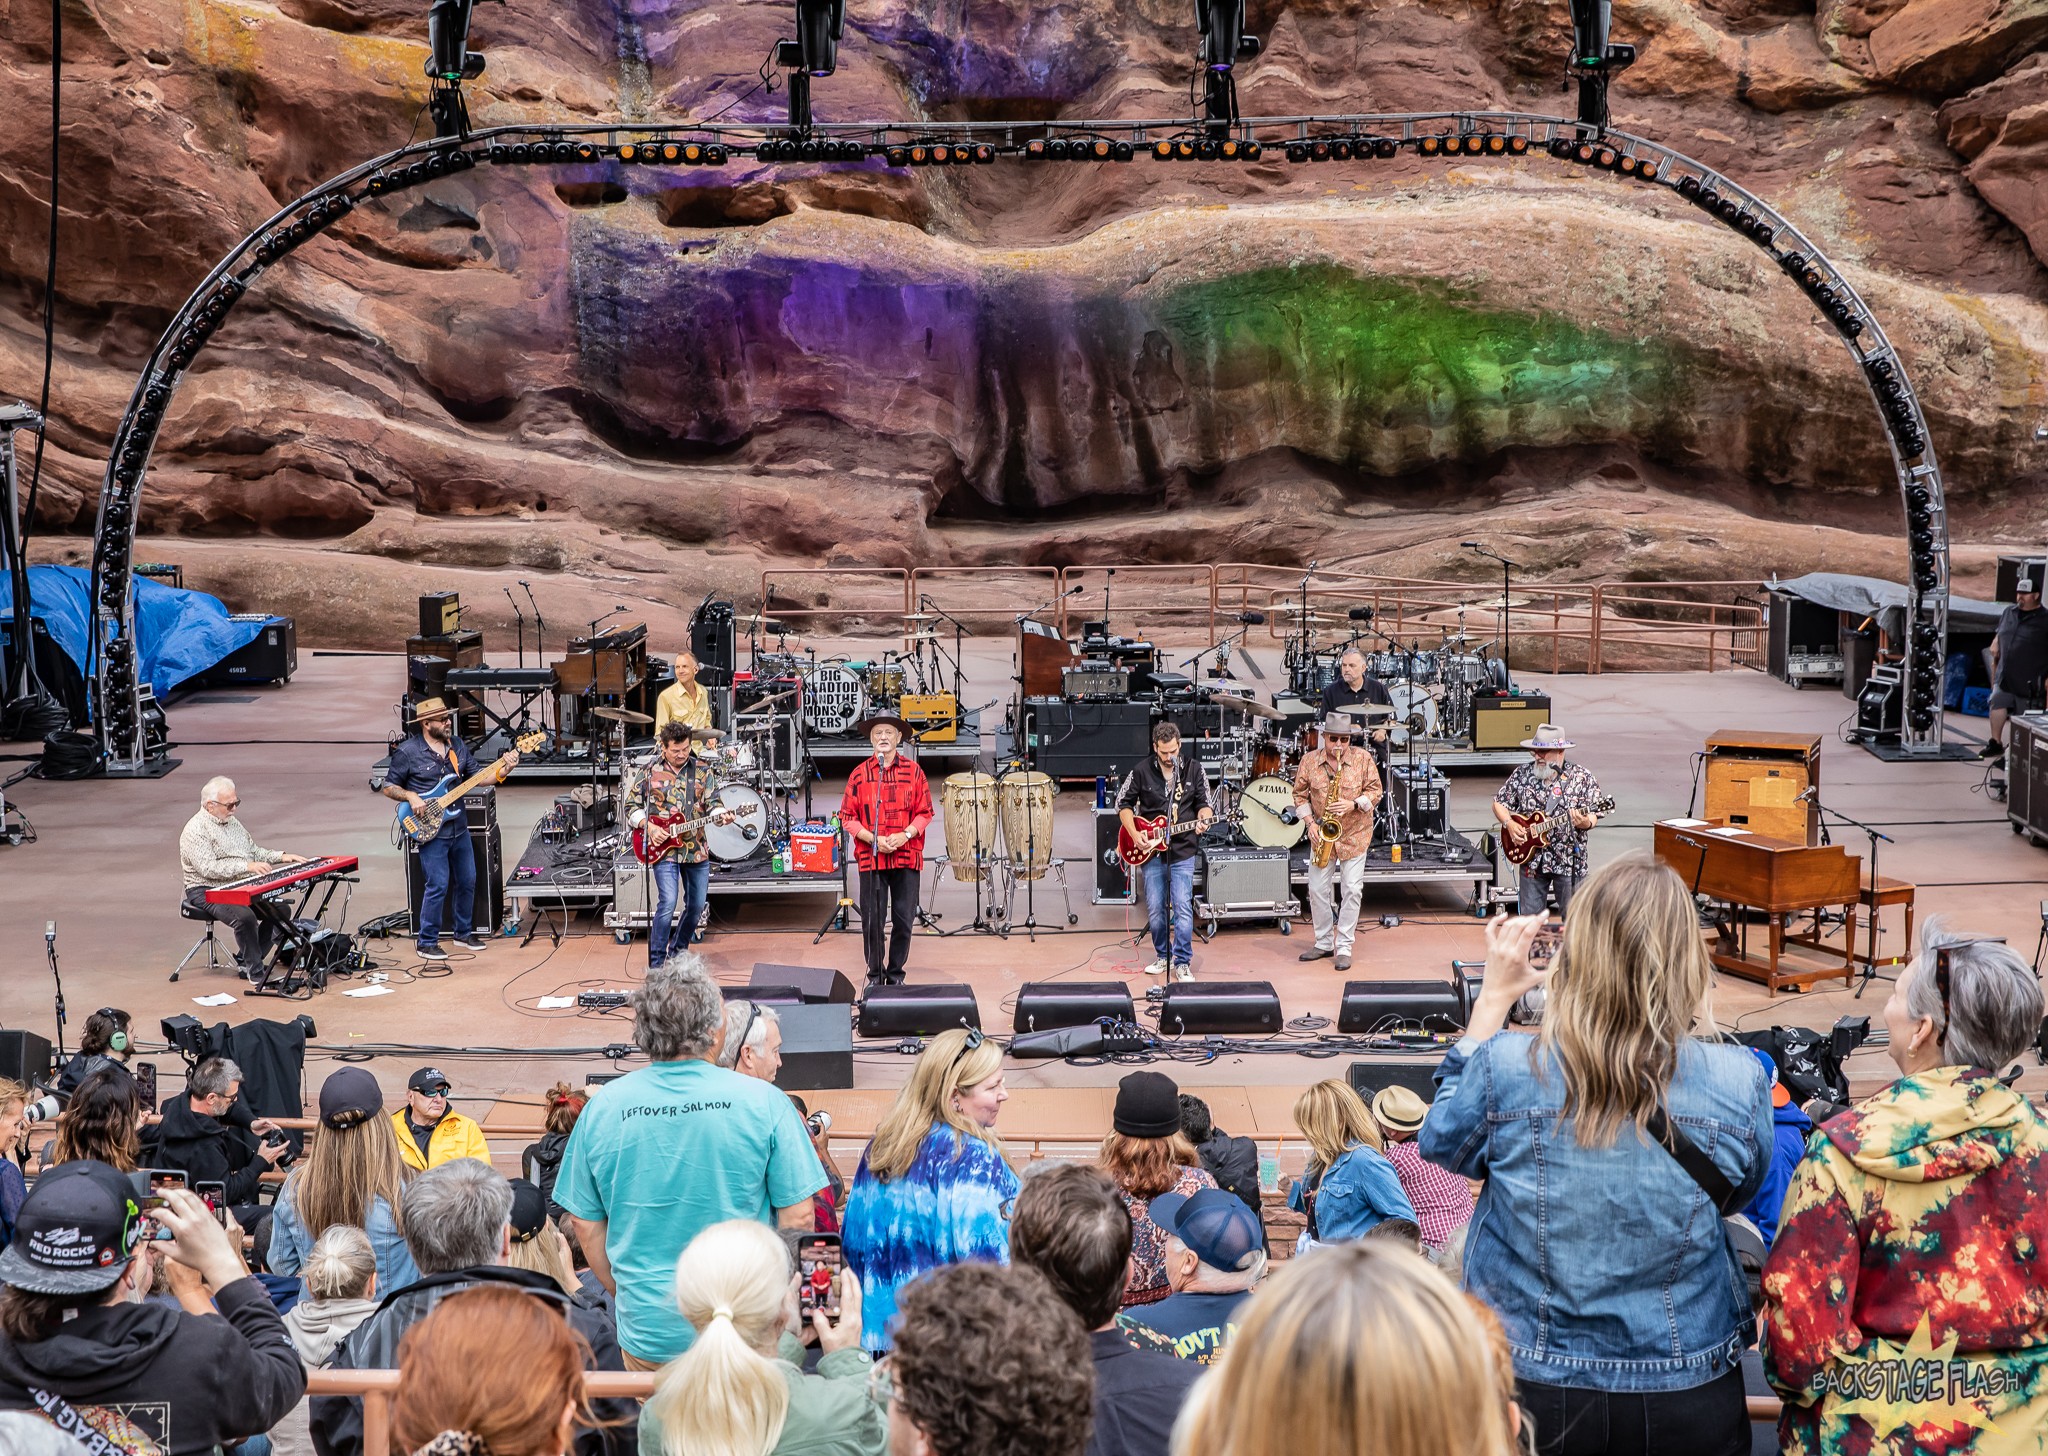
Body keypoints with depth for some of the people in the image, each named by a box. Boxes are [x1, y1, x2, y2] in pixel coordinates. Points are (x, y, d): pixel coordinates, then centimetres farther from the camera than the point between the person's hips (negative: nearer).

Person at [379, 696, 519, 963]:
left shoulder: (457, 746, 7)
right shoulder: (407, 752, -10)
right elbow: (389, 787, -3)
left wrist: (503, 770, -7)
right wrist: (410, 797, -20)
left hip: (459, 827, 6)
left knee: (467, 881, 12)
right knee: (438, 886, -8)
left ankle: (463, 932, 29)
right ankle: (426, 942, 5)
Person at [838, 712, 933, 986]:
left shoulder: (913, 772, 3)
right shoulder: (859, 774, 2)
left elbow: (925, 813, 5)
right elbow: (847, 816, 3)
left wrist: (905, 835, -12)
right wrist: (873, 839, -11)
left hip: (907, 857, 1)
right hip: (870, 858, 0)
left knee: (903, 919, 5)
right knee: (872, 920, 1)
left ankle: (895, 974, 19)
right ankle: (875, 975, 16)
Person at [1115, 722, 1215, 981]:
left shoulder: (1194, 768, 0)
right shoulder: (1142, 772, -1)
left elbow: (1205, 802, 7)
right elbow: (1123, 803, 7)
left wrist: (1202, 819, -16)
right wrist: (1135, 834, -4)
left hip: (1183, 851, -1)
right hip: (1151, 851, 1)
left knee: (1182, 907, -8)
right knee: (1155, 909, 5)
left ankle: (1183, 963, 0)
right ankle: (1163, 957, 22)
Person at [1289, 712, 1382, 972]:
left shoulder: (1364, 759, -7)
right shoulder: (1309, 761, -3)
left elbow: (1375, 792, -5)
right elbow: (1300, 795, 3)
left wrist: (1353, 804, -22)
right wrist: (1310, 823, -9)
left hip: (1354, 834, -2)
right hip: (1322, 835, 2)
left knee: (1352, 890, -3)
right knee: (1317, 890, 4)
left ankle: (1344, 947, 4)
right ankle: (1323, 942, 19)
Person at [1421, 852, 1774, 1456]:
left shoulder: (1506, 1068, -21)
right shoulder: (1737, 1082, -17)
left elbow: (1441, 1143, 3)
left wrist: (1493, 998, 3)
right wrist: (1704, 1026, 8)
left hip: (1530, 1389, 0)